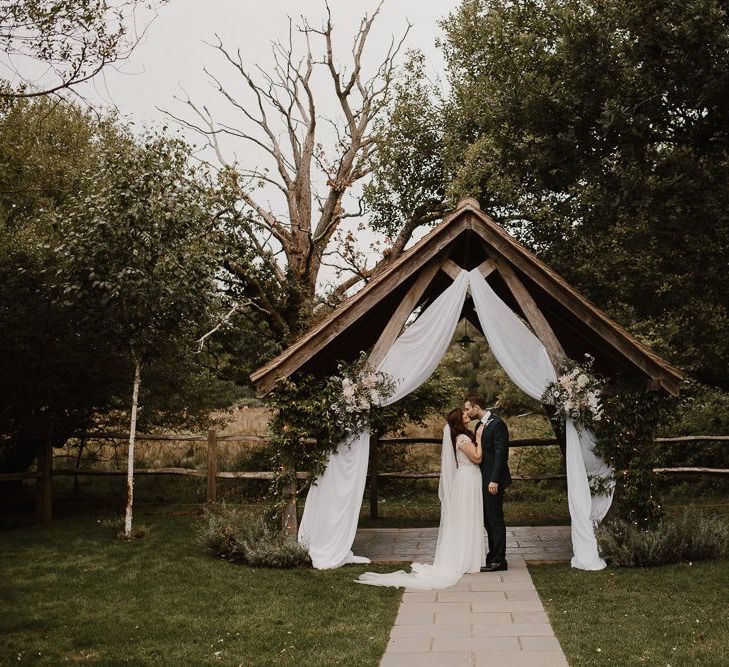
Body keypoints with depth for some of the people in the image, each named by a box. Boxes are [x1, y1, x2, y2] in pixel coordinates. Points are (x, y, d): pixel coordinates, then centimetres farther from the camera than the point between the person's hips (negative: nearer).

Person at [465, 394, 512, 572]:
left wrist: (494, 480, -22)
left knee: (495, 520, -4)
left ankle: (499, 560, 2)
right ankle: (493, 556, 24)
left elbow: (501, 454, -19)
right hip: (483, 479, 10)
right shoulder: (480, 425, 14)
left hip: (493, 480, -10)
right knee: (488, 520, 14)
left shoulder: (497, 424, -15)